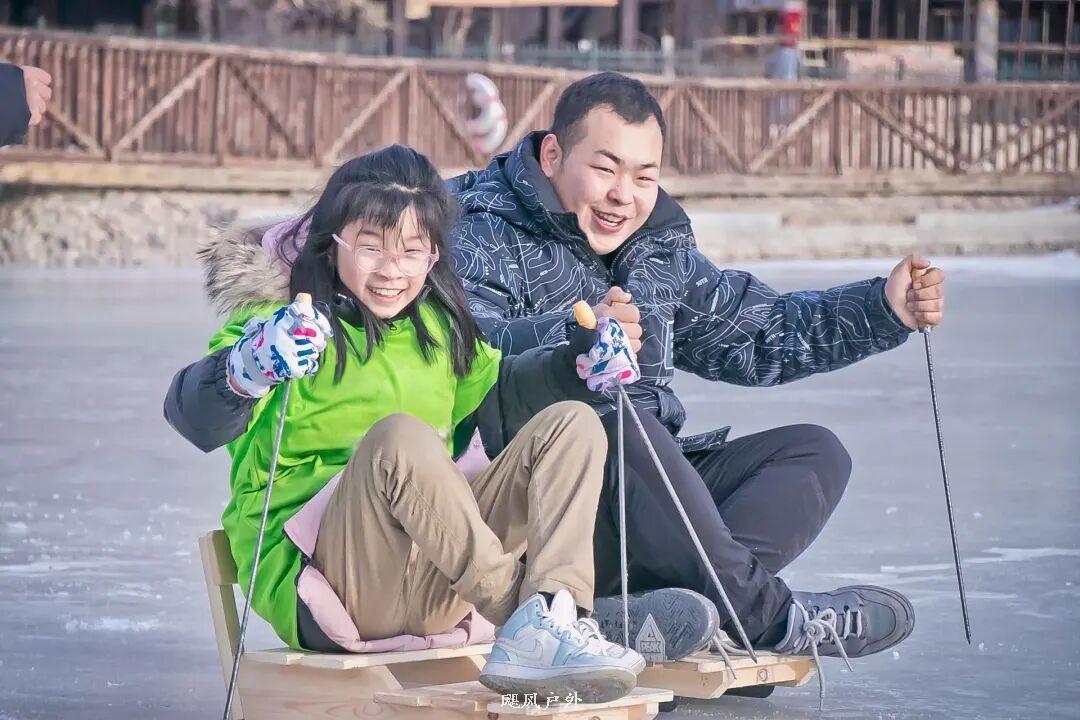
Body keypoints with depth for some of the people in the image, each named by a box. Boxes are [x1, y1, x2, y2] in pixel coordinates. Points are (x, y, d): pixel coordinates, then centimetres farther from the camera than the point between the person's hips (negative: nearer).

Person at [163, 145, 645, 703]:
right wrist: (245, 370, -41)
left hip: (433, 588, 7)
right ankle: (531, 625, -36)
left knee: (571, 425, -7)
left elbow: (498, 393, 31)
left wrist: (581, 360, 11)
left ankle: (547, 624, -34)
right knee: (399, 436, -34)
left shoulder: (439, 325, 18)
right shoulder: (279, 320, -2)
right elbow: (195, 417, -18)